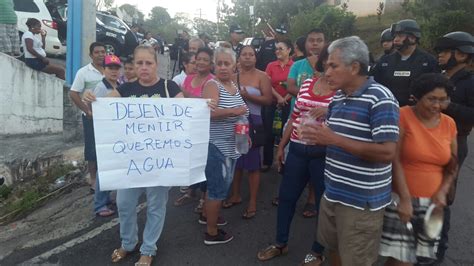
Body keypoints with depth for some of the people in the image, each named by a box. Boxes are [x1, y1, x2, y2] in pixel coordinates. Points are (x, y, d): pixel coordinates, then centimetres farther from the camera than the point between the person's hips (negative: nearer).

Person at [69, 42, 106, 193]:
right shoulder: (84, 72, -6)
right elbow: (73, 94, -7)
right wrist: (87, 111, -13)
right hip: (92, 117, -3)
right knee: (92, 149, 4)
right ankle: (94, 180, 17)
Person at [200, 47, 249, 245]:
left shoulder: (234, 86, 11)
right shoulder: (213, 85, -15)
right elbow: (208, 112, -32)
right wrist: (233, 111, -32)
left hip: (230, 146, 9)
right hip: (215, 146, -9)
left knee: (217, 184, 23)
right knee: (218, 188, 0)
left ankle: (206, 215, 44)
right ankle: (212, 233, 16)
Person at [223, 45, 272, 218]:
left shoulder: (262, 76, -1)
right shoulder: (233, 76, 10)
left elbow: (268, 100, -10)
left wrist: (247, 96, -20)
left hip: (253, 121, -4)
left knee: (252, 162, 0)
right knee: (236, 160, 12)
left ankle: (253, 202, 10)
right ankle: (236, 195, 28)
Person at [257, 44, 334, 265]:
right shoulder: (307, 83, 8)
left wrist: (329, 111, -29)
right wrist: (281, 146, 14)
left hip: (323, 153, -4)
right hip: (297, 150, 5)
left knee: (324, 202, 10)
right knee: (286, 196, 14)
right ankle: (281, 243, 36)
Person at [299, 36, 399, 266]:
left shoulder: (380, 99, -19)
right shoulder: (337, 98, 7)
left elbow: (387, 152, -26)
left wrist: (333, 139, -27)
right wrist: (316, 135, -6)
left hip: (362, 201, -8)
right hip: (332, 193, 8)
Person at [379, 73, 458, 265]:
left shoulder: (449, 124, 8)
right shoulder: (403, 116, -8)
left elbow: (452, 166, 15)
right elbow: (394, 160, -13)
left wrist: (442, 192, -2)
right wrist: (405, 199, -17)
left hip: (431, 202, 5)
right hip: (401, 199, -5)